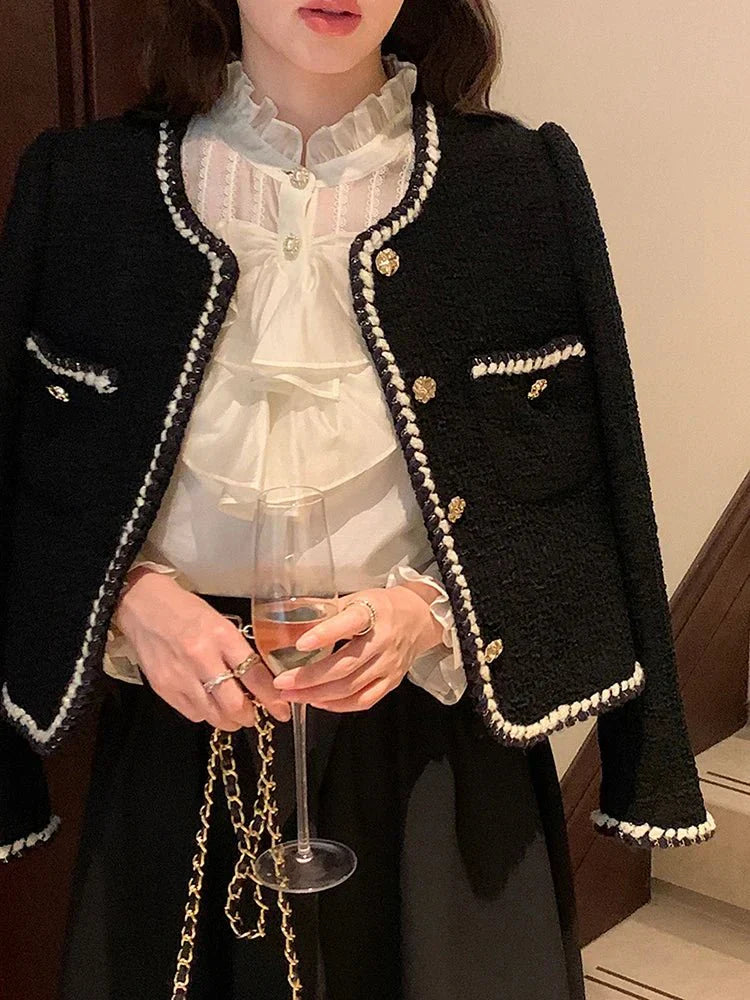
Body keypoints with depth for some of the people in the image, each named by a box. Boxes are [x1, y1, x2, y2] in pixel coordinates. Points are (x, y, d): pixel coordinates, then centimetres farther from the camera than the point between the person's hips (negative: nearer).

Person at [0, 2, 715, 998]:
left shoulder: (522, 185, -4)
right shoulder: (83, 184, -1)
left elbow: (568, 492, -2)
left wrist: (429, 611, -17)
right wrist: (131, 599, -13)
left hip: (431, 732, 0)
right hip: (182, 737, 1)